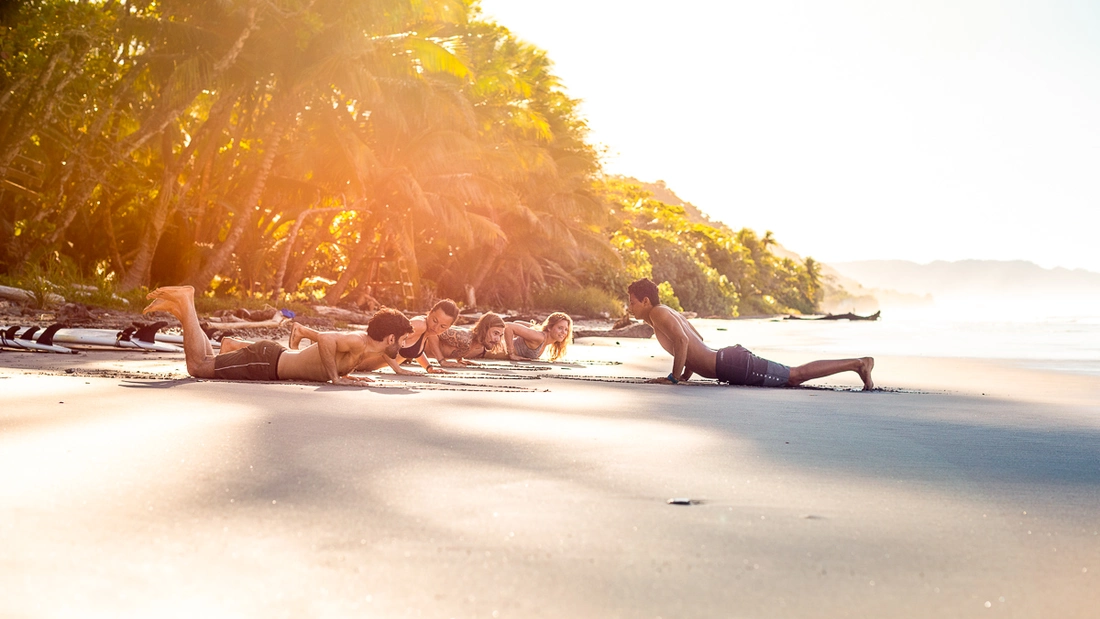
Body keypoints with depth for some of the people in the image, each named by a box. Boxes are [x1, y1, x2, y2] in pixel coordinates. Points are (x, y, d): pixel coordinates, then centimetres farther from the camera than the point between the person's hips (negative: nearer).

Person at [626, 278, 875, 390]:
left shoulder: (659, 313, -10)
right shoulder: (670, 313, 20)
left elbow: (682, 341, -26)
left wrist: (674, 377, -18)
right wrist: (686, 374, 26)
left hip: (732, 366, -9)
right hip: (729, 358, 9)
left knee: (796, 375, -5)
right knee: (793, 377, 14)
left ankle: (859, 363, -2)